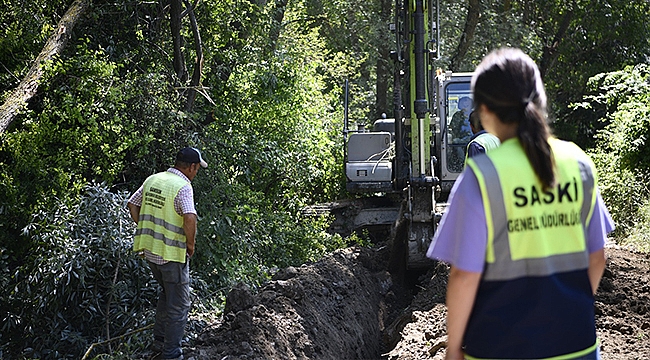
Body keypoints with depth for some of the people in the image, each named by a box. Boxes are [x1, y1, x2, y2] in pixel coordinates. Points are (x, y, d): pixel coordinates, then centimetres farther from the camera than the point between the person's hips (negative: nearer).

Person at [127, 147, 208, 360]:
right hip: (172, 253, -8)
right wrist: (190, 244, -15)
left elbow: (132, 204, 13)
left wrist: (146, 231, 14)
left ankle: (159, 341, 35)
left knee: (167, 293, 27)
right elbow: (190, 218, -30)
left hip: (150, 249, 8)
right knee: (178, 304, 6)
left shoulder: (152, 180, 6)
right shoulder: (183, 186, -17)